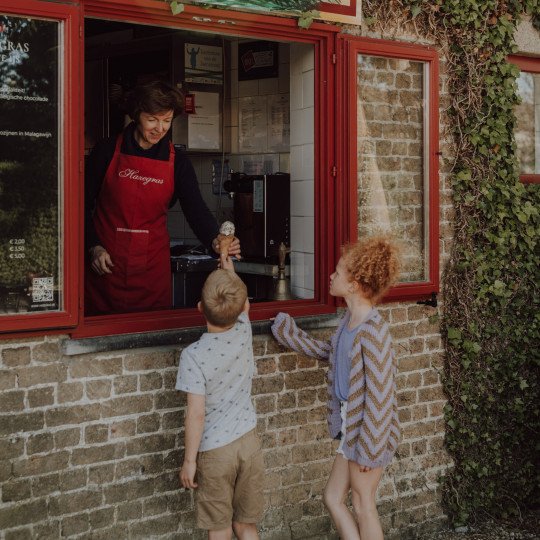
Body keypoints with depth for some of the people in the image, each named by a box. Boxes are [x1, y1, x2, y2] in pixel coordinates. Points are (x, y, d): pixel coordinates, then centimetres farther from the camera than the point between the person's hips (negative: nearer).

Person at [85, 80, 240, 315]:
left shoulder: (177, 162, 2)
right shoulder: (107, 151, -2)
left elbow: (196, 209, -8)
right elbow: (84, 205, 2)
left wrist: (215, 240, -27)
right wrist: (94, 247, -10)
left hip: (153, 266, 1)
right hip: (105, 263, -1)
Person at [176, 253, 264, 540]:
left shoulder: (193, 355, -19)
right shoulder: (244, 332, -7)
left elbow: (197, 414, -19)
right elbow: (244, 306, 17)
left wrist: (189, 460, -8)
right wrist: (230, 272, 32)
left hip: (214, 450, -4)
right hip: (248, 441, 4)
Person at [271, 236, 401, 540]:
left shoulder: (372, 330, -23)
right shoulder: (350, 320, 5)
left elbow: (379, 394, -23)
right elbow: (334, 354, 25)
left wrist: (369, 447, -20)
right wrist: (296, 339, 28)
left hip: (368, 432, -9)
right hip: (350, 427, 9)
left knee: (363, 507, 6)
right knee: (333, 498, 16)